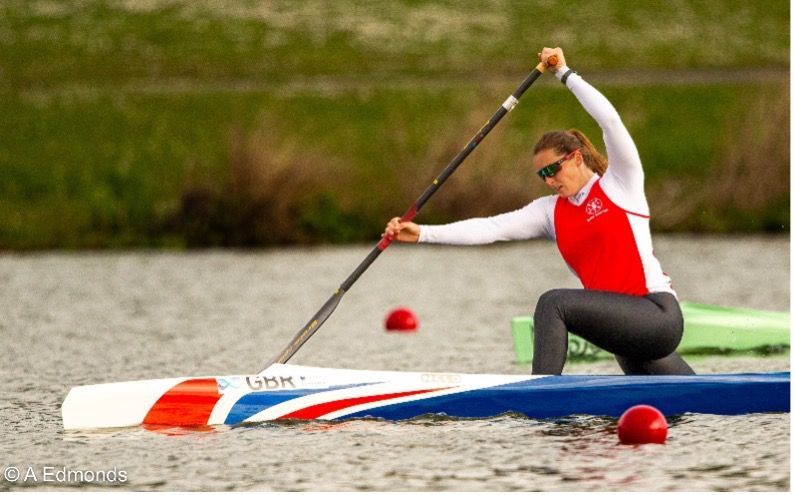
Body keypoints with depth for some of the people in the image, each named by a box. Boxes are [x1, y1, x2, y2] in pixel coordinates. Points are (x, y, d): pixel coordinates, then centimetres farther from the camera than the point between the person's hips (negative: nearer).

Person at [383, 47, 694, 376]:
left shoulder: (620, 184, 0)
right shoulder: (551, 212, 14)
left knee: (553, 303, -22)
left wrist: (565, 74, -6)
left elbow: (610, 120, -13)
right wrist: (421, 234, -4)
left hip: (658, 313, -8)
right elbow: (491, 228, 5)